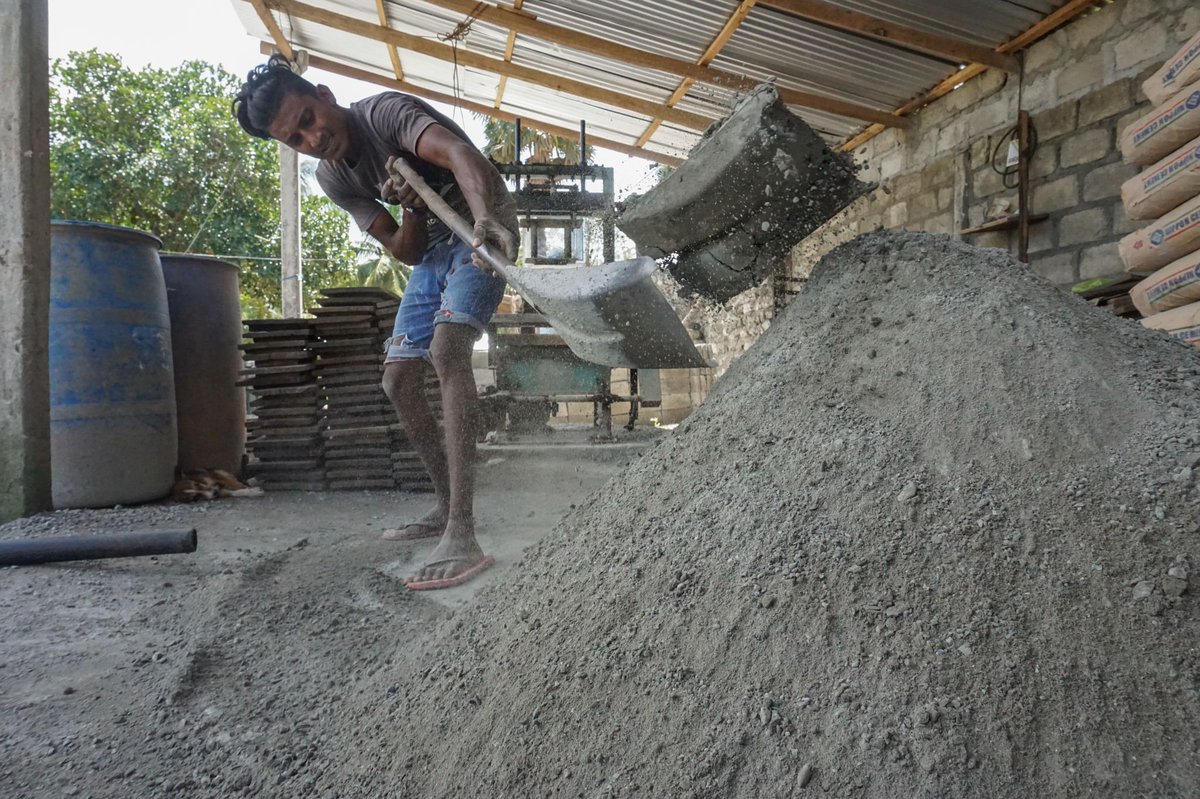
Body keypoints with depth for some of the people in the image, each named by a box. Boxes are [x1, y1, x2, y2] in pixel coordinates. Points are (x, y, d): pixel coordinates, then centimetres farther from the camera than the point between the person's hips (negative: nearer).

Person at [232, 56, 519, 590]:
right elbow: (405, 252, -3)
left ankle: (462, 536, -36)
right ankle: (447, 507, 18)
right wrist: (410, 209, -24)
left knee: (446, 349, -31)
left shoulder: (385, 111, -20)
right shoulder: (332, 177, 1)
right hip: (432, 251, 8)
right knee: (398, 379, 3)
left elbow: (460, 154, -41)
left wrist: (485, 217, -60)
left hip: (482, 235, -8)